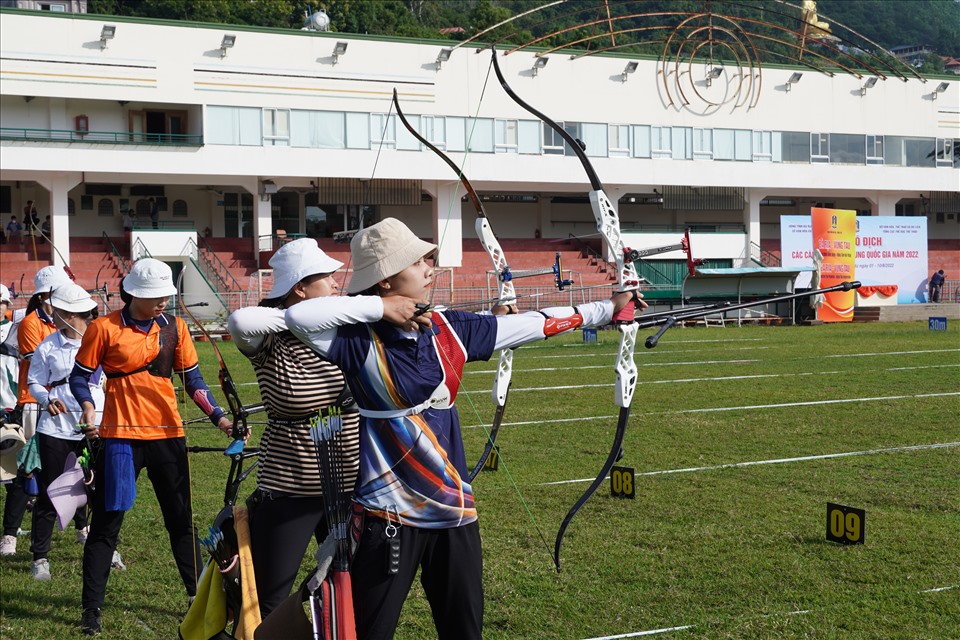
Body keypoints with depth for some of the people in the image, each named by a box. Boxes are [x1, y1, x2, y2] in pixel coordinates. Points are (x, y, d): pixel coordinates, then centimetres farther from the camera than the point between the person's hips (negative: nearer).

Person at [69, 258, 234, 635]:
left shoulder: (174, 328, 4)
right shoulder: (104, 329, -5)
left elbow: (192, 379, 6)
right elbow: (79, 377, 0)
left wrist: (218, 417, -6)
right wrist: (88, 408, -20)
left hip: (168, 434, 3)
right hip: (120, 435, -3)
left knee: (181, 519, 13)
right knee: (106, 522, 2)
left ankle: (200, 596, 25)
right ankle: (91, 608, 11)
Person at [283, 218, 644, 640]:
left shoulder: (449, 329, 2)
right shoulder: (360, 341, -13)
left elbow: (531, 324, 8)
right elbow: (297, 316, -29)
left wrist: (606, 309, 11)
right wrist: (379, 307, -22)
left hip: (455, 509, 5)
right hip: (389, 514, -5)